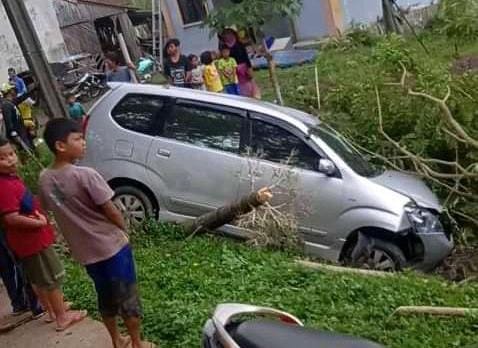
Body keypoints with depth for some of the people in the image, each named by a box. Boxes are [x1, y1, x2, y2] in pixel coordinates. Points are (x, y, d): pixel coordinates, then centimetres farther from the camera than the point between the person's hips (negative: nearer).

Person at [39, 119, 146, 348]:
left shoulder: (45, 180, -4)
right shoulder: (85, 175, -24)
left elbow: (51, 210, 8)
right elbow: (111, 211, -18)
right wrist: (124, 230, 1)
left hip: (85, 252, 6)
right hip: (112, 246, -6)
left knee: (106, 298, 23)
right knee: (128, 297, 12)